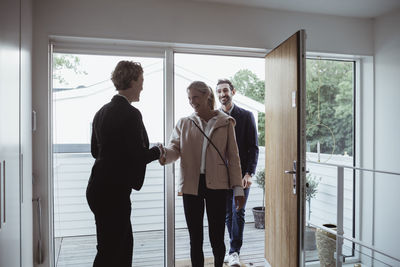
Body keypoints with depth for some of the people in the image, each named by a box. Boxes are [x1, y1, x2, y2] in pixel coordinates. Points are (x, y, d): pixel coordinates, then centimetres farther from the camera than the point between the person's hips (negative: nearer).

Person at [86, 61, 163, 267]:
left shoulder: (102, 112, 10)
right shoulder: (130, 114, -17)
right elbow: (138, 155, -18)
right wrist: (158, 151, 0)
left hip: (99, 188, 9)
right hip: (113, 191, -9)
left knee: (124, 242, 20)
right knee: (110, 250, 3)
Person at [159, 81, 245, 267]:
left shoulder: (225, 122, 6)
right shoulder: (184, 123, 10)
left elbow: (233, 156, 4)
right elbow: (175, 147, 0)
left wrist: (238, 188, -1)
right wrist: (164, 154, -24)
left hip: (216, 184, -1)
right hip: (191, 184, 2)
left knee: (217, 237, 4)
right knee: (195, 238, 9)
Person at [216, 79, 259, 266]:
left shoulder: (246, 116, 1)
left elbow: (254, 147, -2)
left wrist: (249, 173, -11)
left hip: (241, 172, -2)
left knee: (238, 212, -5)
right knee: (228, 213, 11)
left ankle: (235, 252, 6)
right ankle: (234, 249, 26)